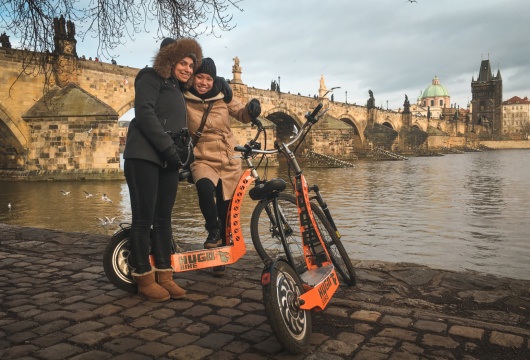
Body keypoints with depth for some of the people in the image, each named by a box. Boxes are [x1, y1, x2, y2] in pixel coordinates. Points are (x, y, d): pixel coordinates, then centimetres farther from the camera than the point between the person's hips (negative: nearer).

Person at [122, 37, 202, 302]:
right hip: (144, 156, -8)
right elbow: (144, 113, -13)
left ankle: (164, 274, 10)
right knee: (143, 218, -6)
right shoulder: (151, 77, 1)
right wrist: (167, 146, -17)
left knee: (163, 218, 6)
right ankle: (144, 278, 2)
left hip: (167, 161, 8)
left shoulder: (177, 90, 25)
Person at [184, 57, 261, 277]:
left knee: (226, 213, 6)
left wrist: (251, 109, -14)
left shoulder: (222, 97, 1)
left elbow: (242, 115, 8)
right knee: (205, 186, -36)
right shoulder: (184, 100, -6)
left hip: (229, 162, 3)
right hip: (203, 160, -2)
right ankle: (213, 230, -10)